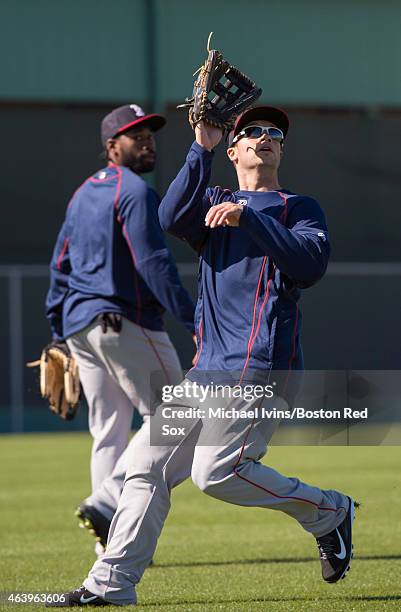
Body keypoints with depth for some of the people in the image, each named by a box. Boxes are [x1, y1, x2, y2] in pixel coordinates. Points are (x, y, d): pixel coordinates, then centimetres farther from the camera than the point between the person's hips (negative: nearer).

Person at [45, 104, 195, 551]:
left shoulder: (83, 194, 18)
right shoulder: (134, 191, -9)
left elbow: (60, 266, 19)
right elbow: (153, 263, -19)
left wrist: (59, 336, 21)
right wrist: (192, 318, -20)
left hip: (78, 325, 9)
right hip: (124, 321, -9)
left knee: (109, 430, 10)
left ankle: (112, 546, 8)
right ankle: (108, 502, -17)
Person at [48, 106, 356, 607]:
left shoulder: (299, 209, 10)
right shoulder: (214, 204, 22)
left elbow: (312, 263, -10)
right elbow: (171, 218, -1)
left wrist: (247, 215, -15)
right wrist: (202, 148, -7)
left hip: (261, 364, -6)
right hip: (208, 368, 6)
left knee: (217, 472, -19)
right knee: (149, 468, -2)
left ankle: (328, 511, -1)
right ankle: (111, 584, -1)